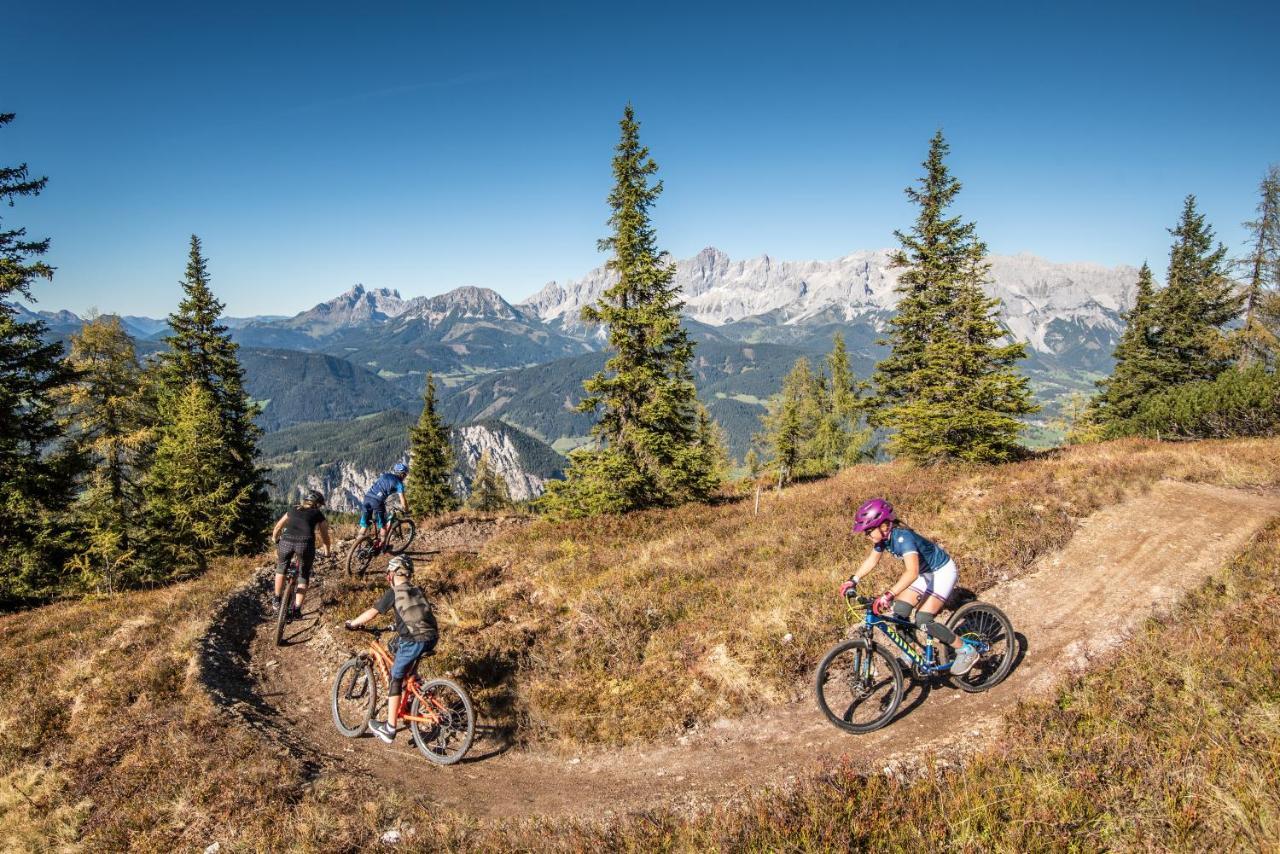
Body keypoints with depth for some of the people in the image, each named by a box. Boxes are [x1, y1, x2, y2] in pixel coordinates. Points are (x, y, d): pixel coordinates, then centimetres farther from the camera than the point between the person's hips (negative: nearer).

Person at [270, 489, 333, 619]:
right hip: (305, 543, -2)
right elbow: (325, 536, 27)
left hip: (286, 541, 2)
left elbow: (277, 528, 37)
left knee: (281, 567, 32)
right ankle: (296, 608, 11)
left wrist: (274, 539, 57)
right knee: (303, 575, 18)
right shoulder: (318, 514, 22)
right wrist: (327, 552, 43)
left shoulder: (293, 510, 28)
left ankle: (276, 599, 32)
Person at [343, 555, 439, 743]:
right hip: (431, 639, 6)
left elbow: (371, 613, 6)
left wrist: (352, 624, 22)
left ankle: (390, 729, 8)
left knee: (395, 679, 7)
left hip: (413, 641, -6)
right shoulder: (418, 590, 20)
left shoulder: (393, 592, 4)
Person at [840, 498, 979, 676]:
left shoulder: (902, 537, -36)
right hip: (924, 572, 8)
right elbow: (871, 560, 5)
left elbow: (912, 572, -49)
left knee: (923, 620, -16)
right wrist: (853, 580, -7)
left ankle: (966, 651, 1)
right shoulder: (883, 537, -11)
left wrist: (888, 595, -57)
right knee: (899, 610, -4)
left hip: (942, 571, -8)